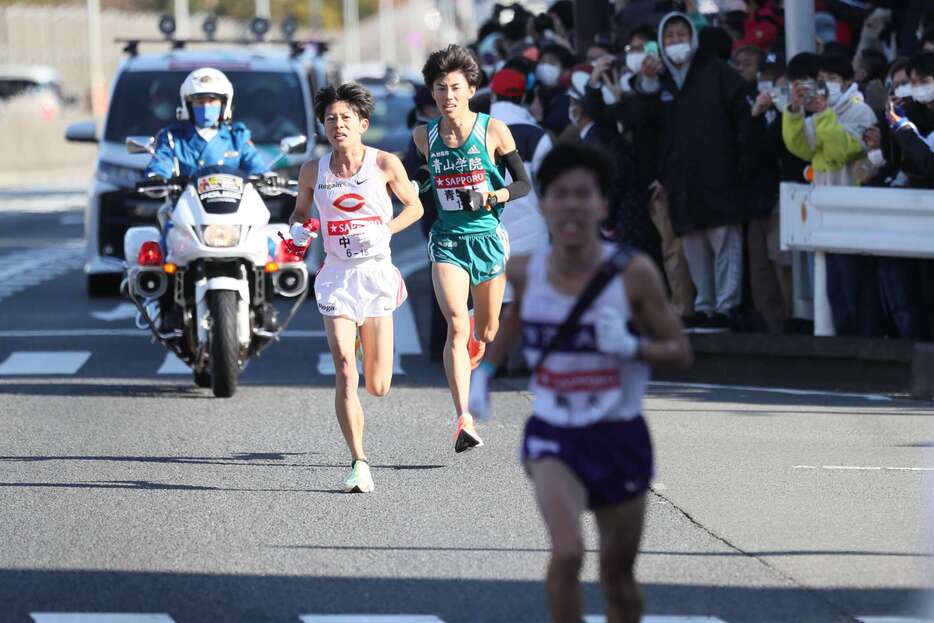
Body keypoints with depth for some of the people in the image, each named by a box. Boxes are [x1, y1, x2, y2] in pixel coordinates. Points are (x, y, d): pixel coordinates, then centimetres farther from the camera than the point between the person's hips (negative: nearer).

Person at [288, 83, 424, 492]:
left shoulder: (385, 164, -4)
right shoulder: (313, 171, 1)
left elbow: (414, 206, 8)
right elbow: (300, 210, 18)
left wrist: (385, 231, -6)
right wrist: (297, 229, -4)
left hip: (376, 274, 0)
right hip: (336, 277, 0)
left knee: (378, 387, 5)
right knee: (344, 371, -17)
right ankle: (359, 463, -15)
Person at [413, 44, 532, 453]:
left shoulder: (493, 130, -7)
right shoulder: (424, 136, 0)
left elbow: (524, 183, -5)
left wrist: (497, 196, -21)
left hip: (488, 239, 0)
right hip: (447, 242, 0)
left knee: (486, 332, 15)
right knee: (457, 327, -19)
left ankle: (466, 363, 52)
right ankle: (464, 420, -27)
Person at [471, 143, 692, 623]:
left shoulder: (633, 273, -13)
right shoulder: (525, 273, -6)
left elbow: (680, 352, -6)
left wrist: (632, 347, -24)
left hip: (620, 439, 0)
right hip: (553, 438, 0)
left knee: (617, 577, 13)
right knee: (567, 553, -24)